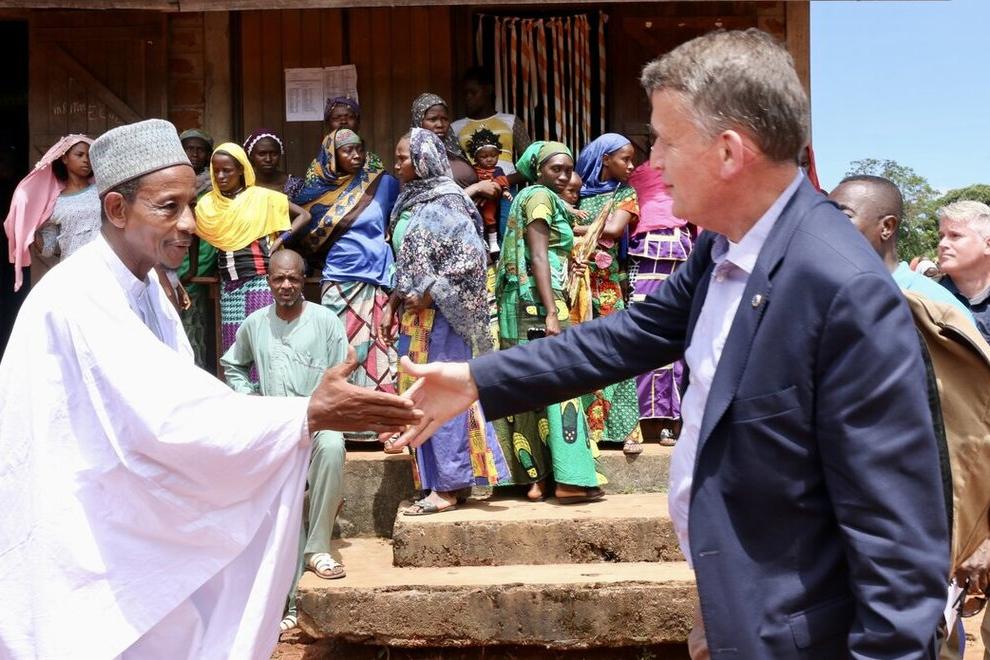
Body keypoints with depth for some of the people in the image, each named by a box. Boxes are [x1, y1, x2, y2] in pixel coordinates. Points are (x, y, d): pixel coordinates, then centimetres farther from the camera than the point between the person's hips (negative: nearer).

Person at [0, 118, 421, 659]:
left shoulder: (145, 289, 7)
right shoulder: (80, 296, -23)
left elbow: (173, 404, 5)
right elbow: (165, 416, -31)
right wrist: (311, 415, -32)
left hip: (122, 526, 8)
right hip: (72, 549, -8)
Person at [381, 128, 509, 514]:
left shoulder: (446, 203, -10)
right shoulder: (410, 203, 14)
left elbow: (473, 258, -18)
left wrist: (430, 293, -17)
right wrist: (392, 306, 15)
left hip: (440, 314, -9)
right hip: (416, 314, 9)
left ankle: (449, 487, -1)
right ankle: (454, 481, 16)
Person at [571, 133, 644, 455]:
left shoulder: (625, 193, 7)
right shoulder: (577, 190, 7)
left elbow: (613, 229, -9)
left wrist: (576, 229, -2)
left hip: (607, 282, 0)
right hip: (576, 281, 0)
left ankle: (626, 428, 1)